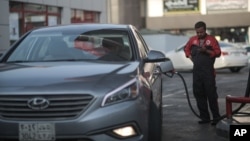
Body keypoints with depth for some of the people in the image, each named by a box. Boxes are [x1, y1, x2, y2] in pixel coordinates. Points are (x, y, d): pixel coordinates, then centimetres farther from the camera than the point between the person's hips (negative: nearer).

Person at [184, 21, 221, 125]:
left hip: (208, 71, -4)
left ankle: (216, 117, 5)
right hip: (196, 71, 5)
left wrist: (206, 51, -17)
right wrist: (190, 56, 10)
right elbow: (186, 48, 25)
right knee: (198, 94, 7)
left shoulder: (211, 39, -2)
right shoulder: (192, 40, 10)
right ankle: (204, 117, 15)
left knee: (211, 94, -3)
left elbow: (218, 52, -5)